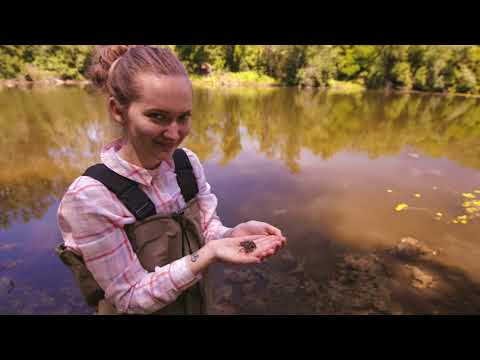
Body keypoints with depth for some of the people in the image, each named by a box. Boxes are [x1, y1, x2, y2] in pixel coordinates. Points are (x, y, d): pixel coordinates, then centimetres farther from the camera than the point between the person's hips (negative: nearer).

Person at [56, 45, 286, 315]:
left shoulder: (188, 162, -13)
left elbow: (207, 230, -7)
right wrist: (209, 254, -34)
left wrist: (235, 234, -28)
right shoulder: (89, 197, -28)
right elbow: (131, 298, -23)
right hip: (141, 309, -4)